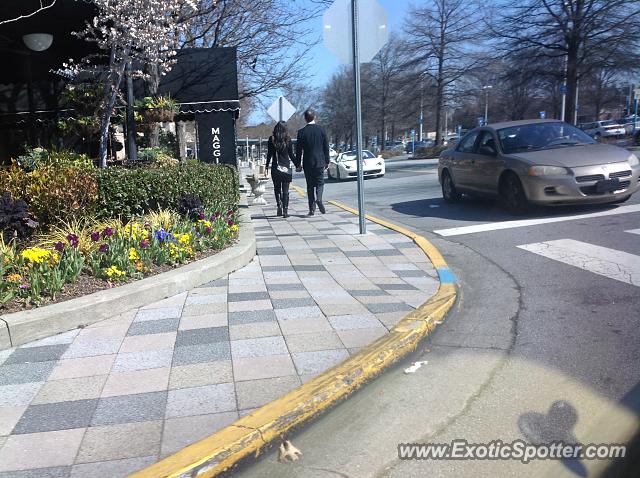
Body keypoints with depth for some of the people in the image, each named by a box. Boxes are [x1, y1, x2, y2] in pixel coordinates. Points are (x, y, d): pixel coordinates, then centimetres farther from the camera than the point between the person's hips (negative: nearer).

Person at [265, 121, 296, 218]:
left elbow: (269, 154, -1)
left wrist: (267, 167, 7)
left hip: (275, 168, 0)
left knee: (277, 188, 15)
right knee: (285, 190, 4)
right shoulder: (288, 139, -3)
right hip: (286, 167, 0)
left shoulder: (272, 139, -2)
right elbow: (291, 155, 0)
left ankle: (279, 205, -2)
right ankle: (285, 210, 0)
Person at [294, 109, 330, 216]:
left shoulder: (302, 132, -5)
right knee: (320, 182, 12)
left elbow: (298, 150, -3)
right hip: (320, 162, 1)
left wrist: (298, 164, 4)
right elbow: (326, 147, 4)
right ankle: (319, 199, -16)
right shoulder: (321, 130, -1)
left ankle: (312, 209, 5)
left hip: (308, 163, 0)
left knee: (310, 185, 7)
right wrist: (327, 161, 12)